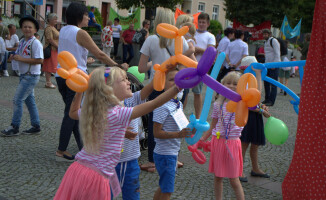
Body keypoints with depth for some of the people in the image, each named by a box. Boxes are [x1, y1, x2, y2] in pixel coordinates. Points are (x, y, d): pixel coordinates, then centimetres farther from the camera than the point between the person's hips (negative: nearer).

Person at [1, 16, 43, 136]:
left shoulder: (35, 43, -16)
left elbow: (40, 60, -23)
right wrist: (14, 56, -2)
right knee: (29, 100, 13)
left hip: (31, 76, -9)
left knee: (18, 99, -9)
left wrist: (21, 59, -21)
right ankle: (36, 126, 23)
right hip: (24, 75, 9)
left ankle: (14, 127, -1)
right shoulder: (22, 42, 10)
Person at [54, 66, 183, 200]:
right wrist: (177, 88, -23)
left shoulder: (90, 112, 4)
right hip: (96, 178, -7)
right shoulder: (119, 114, -17)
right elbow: (153, 104, -22)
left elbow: (73, 112, 28)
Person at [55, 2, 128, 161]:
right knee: (72, 114, -3)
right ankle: (61, 151, 1)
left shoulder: (63, 30, 10)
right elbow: (100, 55, -14)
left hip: (61, 75, 9)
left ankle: (82, 145, 22)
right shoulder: (80, 33, -13)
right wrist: (118, 66, -8)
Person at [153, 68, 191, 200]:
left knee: (163, 188, 20)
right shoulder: (163, 106, -20)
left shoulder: (179, 104, 8)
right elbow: (157, 132, -22)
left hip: (173, 153, 9)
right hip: (165, 154, -9)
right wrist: (179, 134, -28)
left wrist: (189, 131, 3)